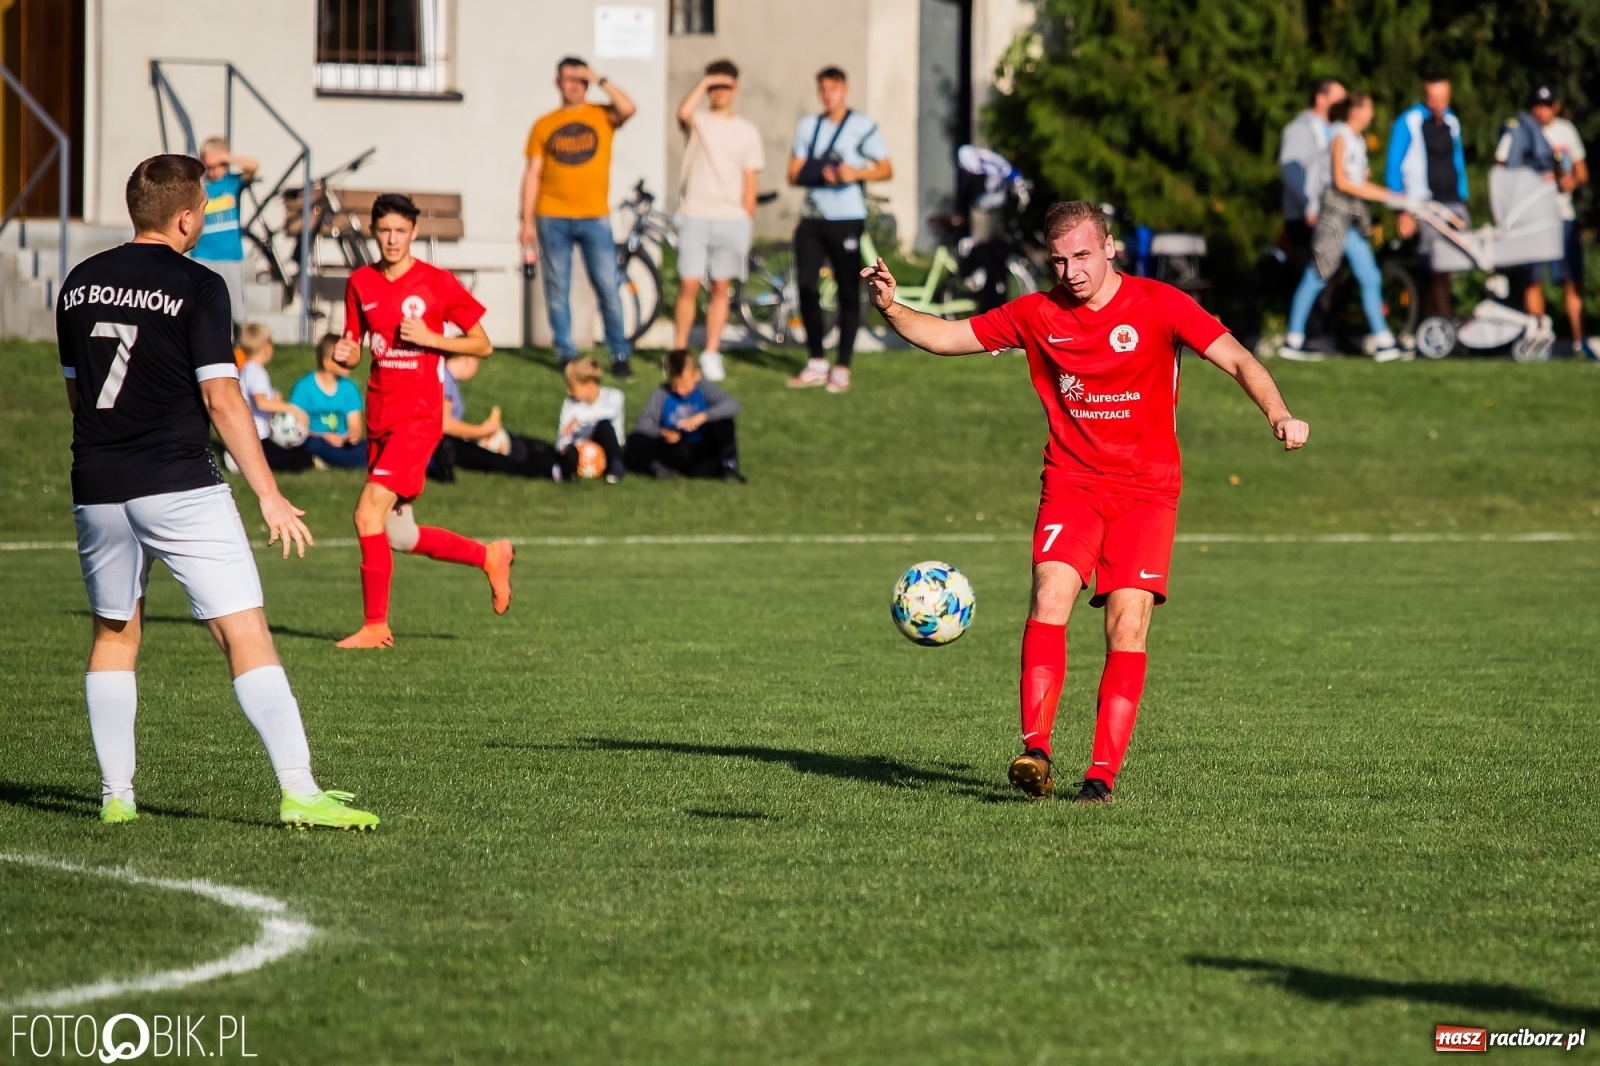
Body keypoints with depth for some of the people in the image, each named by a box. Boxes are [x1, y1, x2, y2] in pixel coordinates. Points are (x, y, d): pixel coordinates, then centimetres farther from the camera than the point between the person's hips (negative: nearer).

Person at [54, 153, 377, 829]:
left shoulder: (80, 284, 10)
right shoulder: (195, 287, -8)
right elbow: (221, 399, -12)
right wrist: (269, 496, -8)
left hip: (97, 490, 6)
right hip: (180, 487, -6)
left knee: (114, 634, 19)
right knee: (245, 633, -6)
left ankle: (115, 794, 16)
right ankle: (298, 790, -14)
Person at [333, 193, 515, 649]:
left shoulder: (438, 283, -6)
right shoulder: (360, 283, 7)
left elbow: (483, 346, -1)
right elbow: (354, 349, 15)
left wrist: (429, 338, -15)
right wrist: (345, 354, -8)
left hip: (419, 418, -6)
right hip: (380, 418, 6)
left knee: (369, 513, -18)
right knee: (399, 537, 10)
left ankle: (375, 625, -9)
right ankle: (490, 556, 33)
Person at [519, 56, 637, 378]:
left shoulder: (602, 116, 6)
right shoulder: (544, 126, 8)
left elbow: (628, 109, -16)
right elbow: (532, 174, 7)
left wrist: (600, 80, -9)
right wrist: (527, 222, 2)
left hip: (594, 218, -1)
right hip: (553, 219, 1)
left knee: (608, 288, -4)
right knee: (557, 291, 3)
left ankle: (619, 355, 3)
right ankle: (566, 354, 10)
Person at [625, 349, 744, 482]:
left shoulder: (704, 389, -7)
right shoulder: (662, 395, -5)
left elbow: (732, 405, -21)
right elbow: (643, 421, -12)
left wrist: (703, 416, -35)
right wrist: (661, 433, -32)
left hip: (701, 451, 0)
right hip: (673, 451, 0)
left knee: (724, 421, -22)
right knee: (634, 441, -20)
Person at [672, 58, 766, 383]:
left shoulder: (747, 132, 11)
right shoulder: (698, 121, 5)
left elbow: (750, 181, 11)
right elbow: (683, 112, -21)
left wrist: (747, 220, 6)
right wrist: (703, 83, -15)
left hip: (732, 219, 2)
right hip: (694, 217, -2)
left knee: (721, 288, 4)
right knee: (688, 285, -7)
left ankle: (711, 354, 9)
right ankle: (679, 351, 3)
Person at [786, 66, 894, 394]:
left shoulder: (863, 126, 0)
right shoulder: (808, 126, 13)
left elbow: (886, 170, 0)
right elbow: (795, 174, 10)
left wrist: (856, 172, -18)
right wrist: (820, 174, -10)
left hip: (847, 219, -4)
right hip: (812, 218, 4)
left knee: (848, 292, -2)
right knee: (806, 288, 1)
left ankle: (842, 368, 3)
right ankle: (816, 363, 13)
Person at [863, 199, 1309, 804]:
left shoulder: (1158, 305, -3)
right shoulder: (1038, 316, 5)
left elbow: (1236, 360, -8)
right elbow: (944, 338, 11)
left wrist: (1279, 416, -25)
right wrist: (890, 308, -7)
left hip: (1146, 488, -2)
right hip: (1071, 483, 2)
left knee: (1128, 624, -12)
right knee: (1050, 595, -21)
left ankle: (1102, 775, -10)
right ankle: (1035, 749, -26)